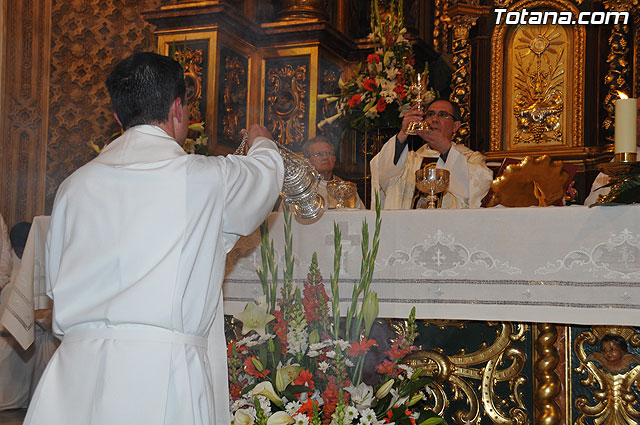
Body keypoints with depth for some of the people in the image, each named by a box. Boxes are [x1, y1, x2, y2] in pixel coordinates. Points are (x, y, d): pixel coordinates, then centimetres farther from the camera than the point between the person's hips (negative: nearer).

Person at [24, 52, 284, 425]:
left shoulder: (74, 186, 7)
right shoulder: (206, 177, -2)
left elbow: (57, 284, 14)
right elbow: (266, 173, 20)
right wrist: (262, 143, 43)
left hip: (76, 369, 4)